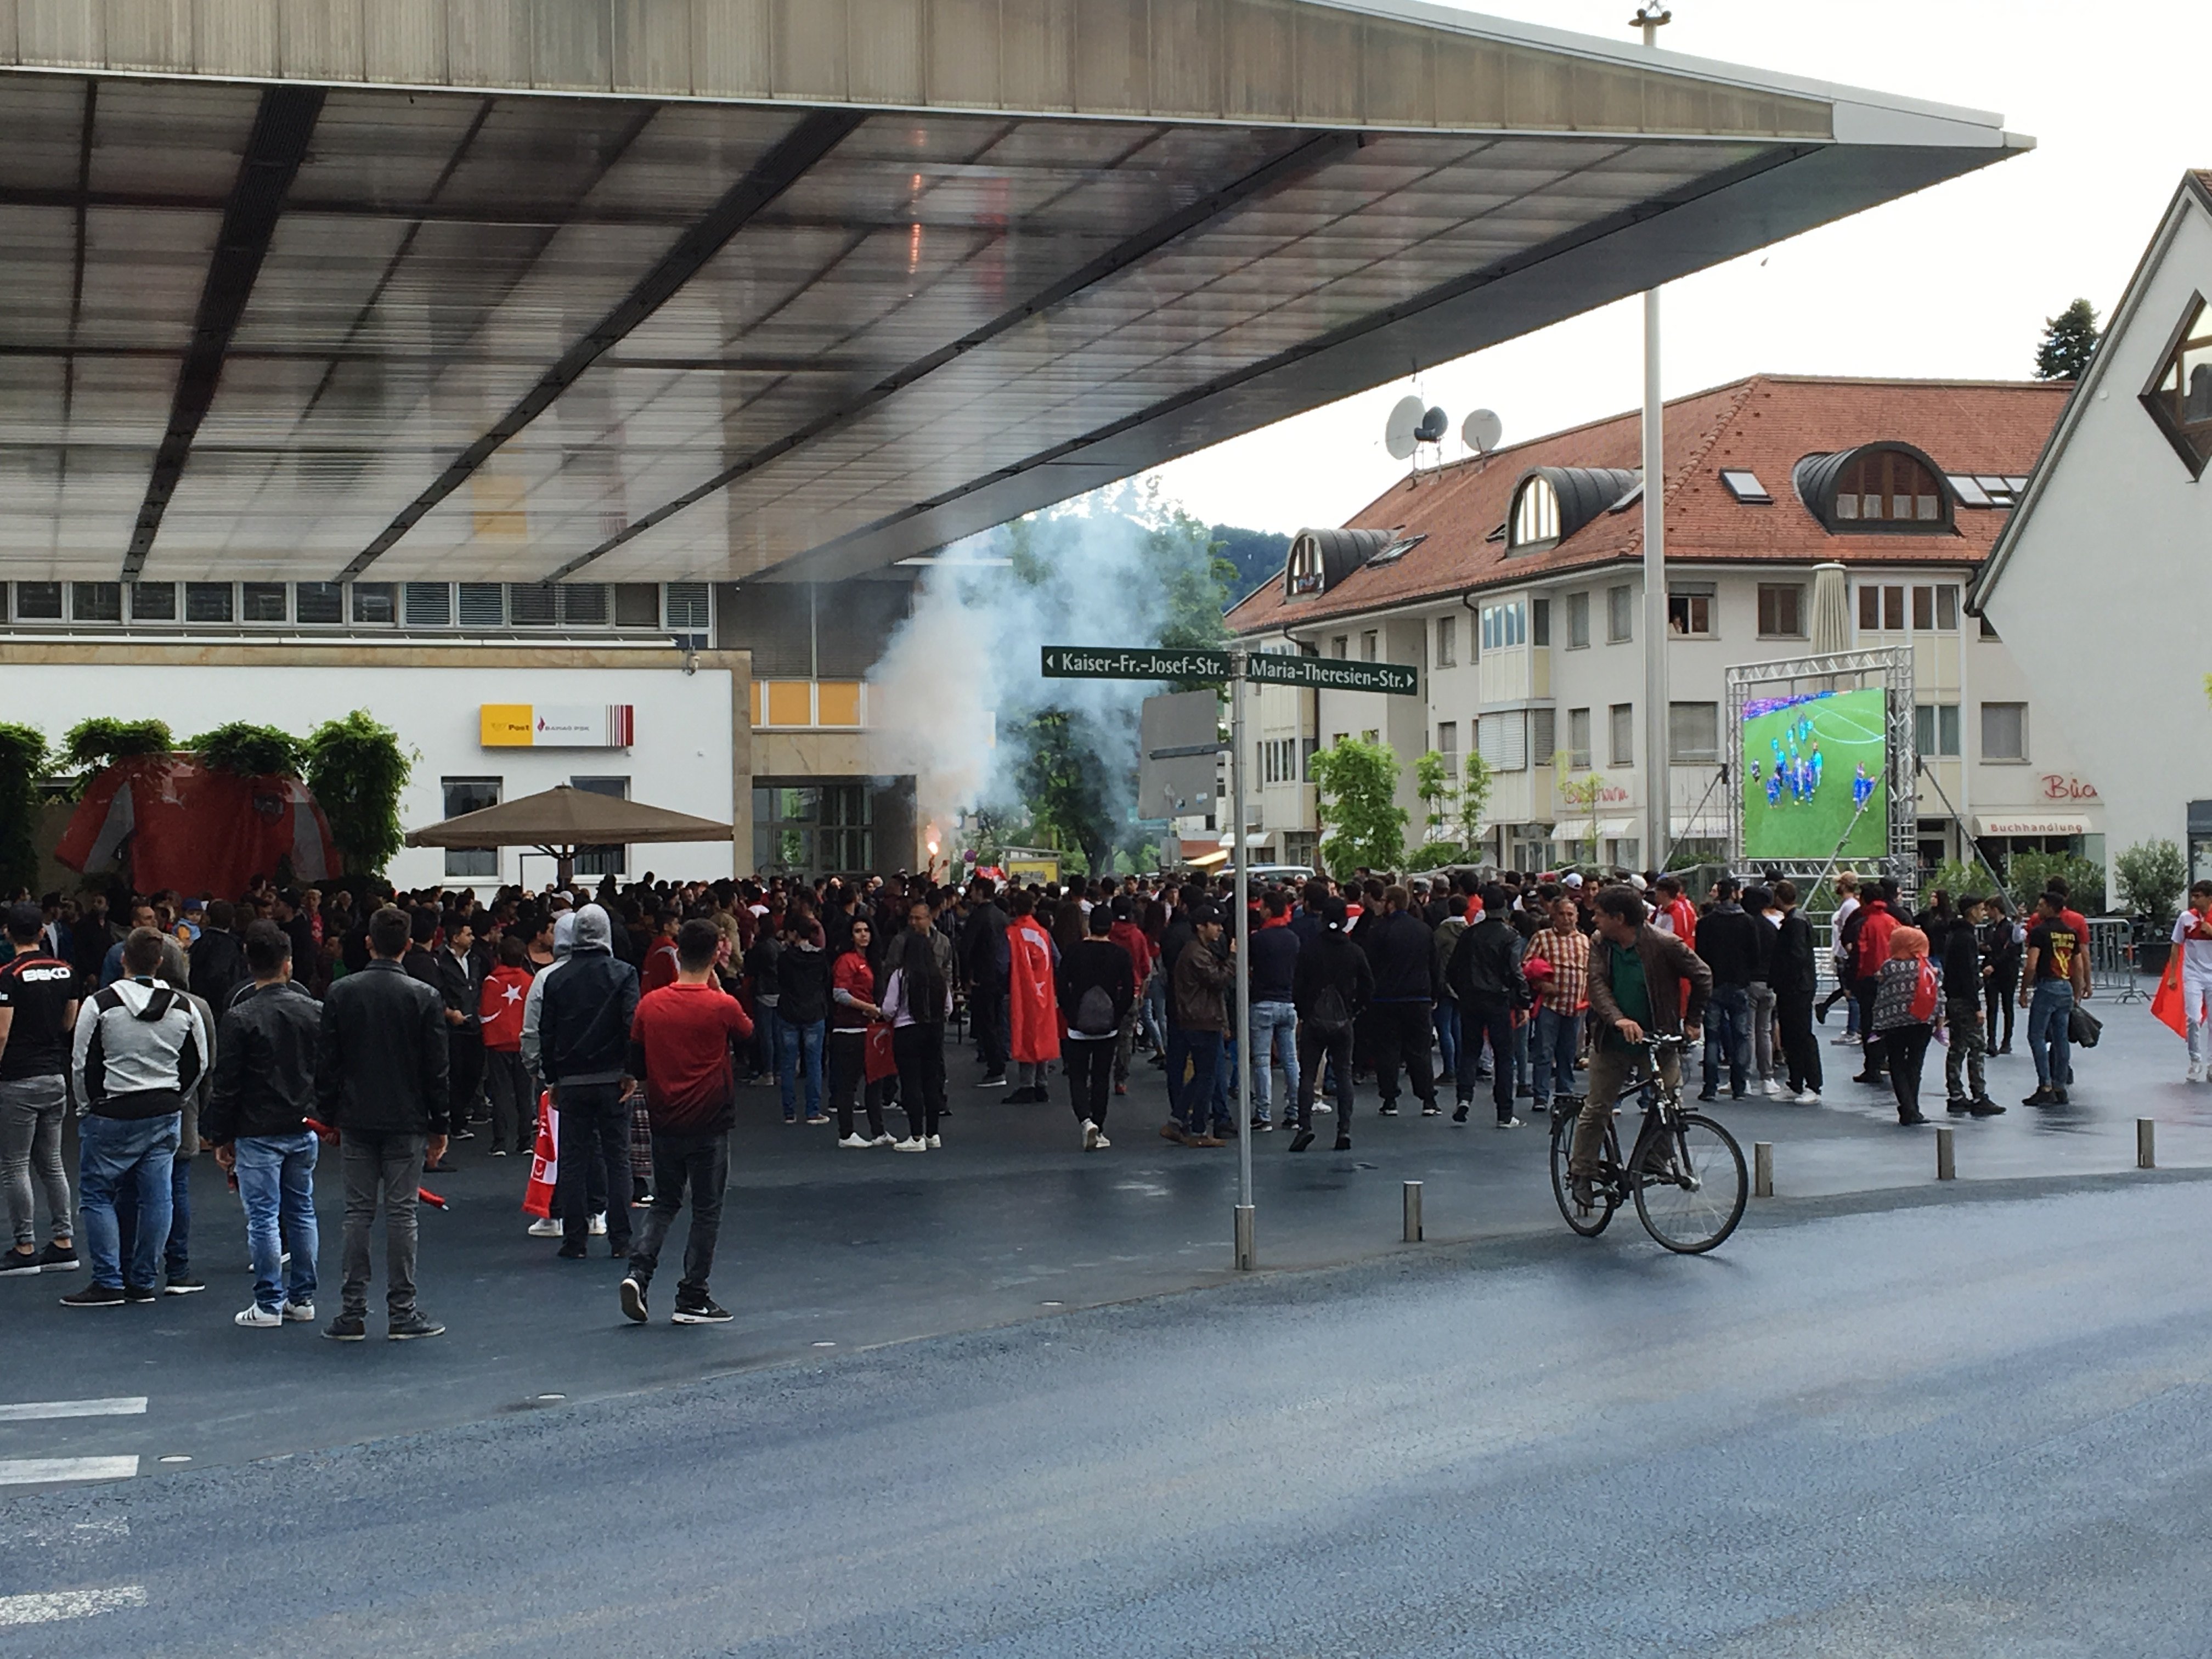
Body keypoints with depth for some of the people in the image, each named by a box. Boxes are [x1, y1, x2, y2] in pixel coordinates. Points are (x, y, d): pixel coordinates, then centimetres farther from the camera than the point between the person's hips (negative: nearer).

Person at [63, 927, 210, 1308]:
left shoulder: (100, 1005, -10)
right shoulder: (184, 1007, 3)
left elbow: (82, 1064, -5)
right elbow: (199, 1065, 11)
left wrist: (90, 1106, 11)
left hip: (112, 1116, -4)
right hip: (166, 1115, 4)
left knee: (97, 1195, 5)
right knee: (156, 1197, 7)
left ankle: (108, 1283, 2)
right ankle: (143, 1282, 12)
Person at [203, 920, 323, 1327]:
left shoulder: (239, 1018, -12)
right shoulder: (313, 1011, 2)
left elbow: (226, 1085, -9)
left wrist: (221, 1137, 0)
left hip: (258, 1134, -5)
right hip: (303, 1130, 5)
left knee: (263, 1217, 0)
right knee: (301, 1212, 12)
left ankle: (269, 1304, 3)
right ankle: (303, 1299, 18)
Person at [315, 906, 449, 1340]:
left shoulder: (340, 994, -1)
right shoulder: (425, 997, -6)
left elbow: (326, 1061, 3)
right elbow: (437, 1068, -4)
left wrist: (330, 1116, 13)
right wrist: (440, 1125, 4)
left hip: (356, 1121, 2)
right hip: (407, 1123, -2)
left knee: (358, 1213, 6)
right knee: (401, 1214, 2)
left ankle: (352, 1312, 7)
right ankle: (402, 1313, 5)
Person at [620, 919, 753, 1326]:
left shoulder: (650, 1004, -2)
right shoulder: (722, 1006, -13)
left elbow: (636, 1067, 4)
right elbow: (749, 1036, 9)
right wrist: (717, 985, 6)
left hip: (664, 1121, 4)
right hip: (709, 1124, -4)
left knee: (664, 1202, 18)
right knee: (707, 1211, 6)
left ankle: (639, 1273, -2)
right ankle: (692, 1300, 8)